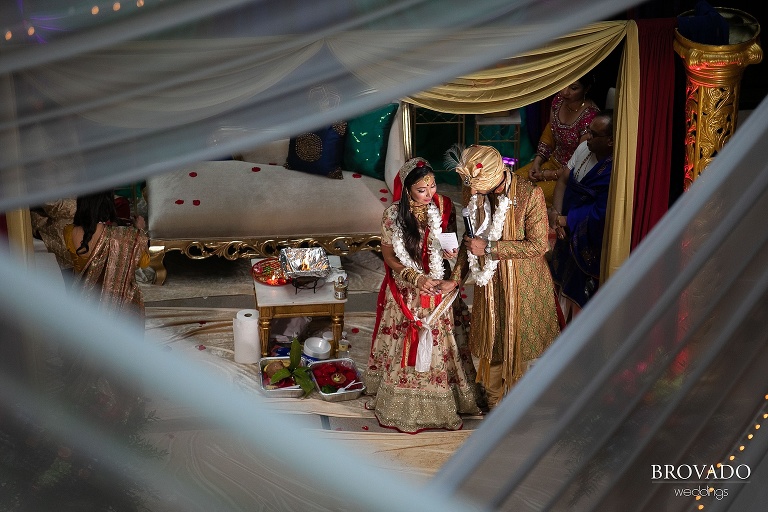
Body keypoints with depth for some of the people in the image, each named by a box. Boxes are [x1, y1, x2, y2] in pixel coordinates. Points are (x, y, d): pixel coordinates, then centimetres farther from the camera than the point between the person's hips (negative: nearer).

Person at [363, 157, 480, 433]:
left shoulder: (444, 207, -9)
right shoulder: (393, 215, -15)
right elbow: (389, 257, -7)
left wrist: (451, 252, -18)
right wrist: (417, 279, -18)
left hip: (437, 289, 2)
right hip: (405, 292, -2)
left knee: (438, 344, 10)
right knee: (404, 346, 9)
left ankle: (441, 401, 27)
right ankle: (404, 404, 26)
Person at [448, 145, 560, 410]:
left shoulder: (530, 194, -23)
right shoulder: (476, 194, -9)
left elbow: (538, 245, -23)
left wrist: (489, 247, -26)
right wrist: (456, 276, -3)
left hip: (523, 285, -4)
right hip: (489, 283, 4)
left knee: (522, 344, 14)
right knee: (490, 344, 16)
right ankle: (494, 401, 38)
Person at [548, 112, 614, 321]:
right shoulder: (584, 149, -7)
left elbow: (599, 216, -28)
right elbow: (563, 180, 1)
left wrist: (565, 220, -18)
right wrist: (556, 213, -13)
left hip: (590, 241, -7)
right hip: (570, 231, 7)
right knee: (564, 279, 24)